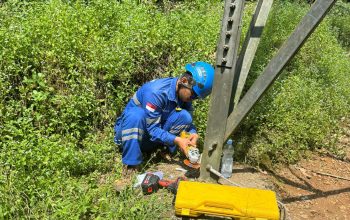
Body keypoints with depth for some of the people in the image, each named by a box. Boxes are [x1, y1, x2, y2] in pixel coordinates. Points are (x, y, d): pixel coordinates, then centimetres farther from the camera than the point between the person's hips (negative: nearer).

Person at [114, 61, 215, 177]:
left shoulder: (184, 93, -10)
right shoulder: (155, 92, -31)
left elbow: (188, 122, -4)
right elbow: (152, 129, -29)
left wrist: (193, 133, -25)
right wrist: (176, 140, -37)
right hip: (130, 131, -5)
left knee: (184, 116, -19)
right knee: (136, 115, -40)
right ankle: (130, 163, -27)